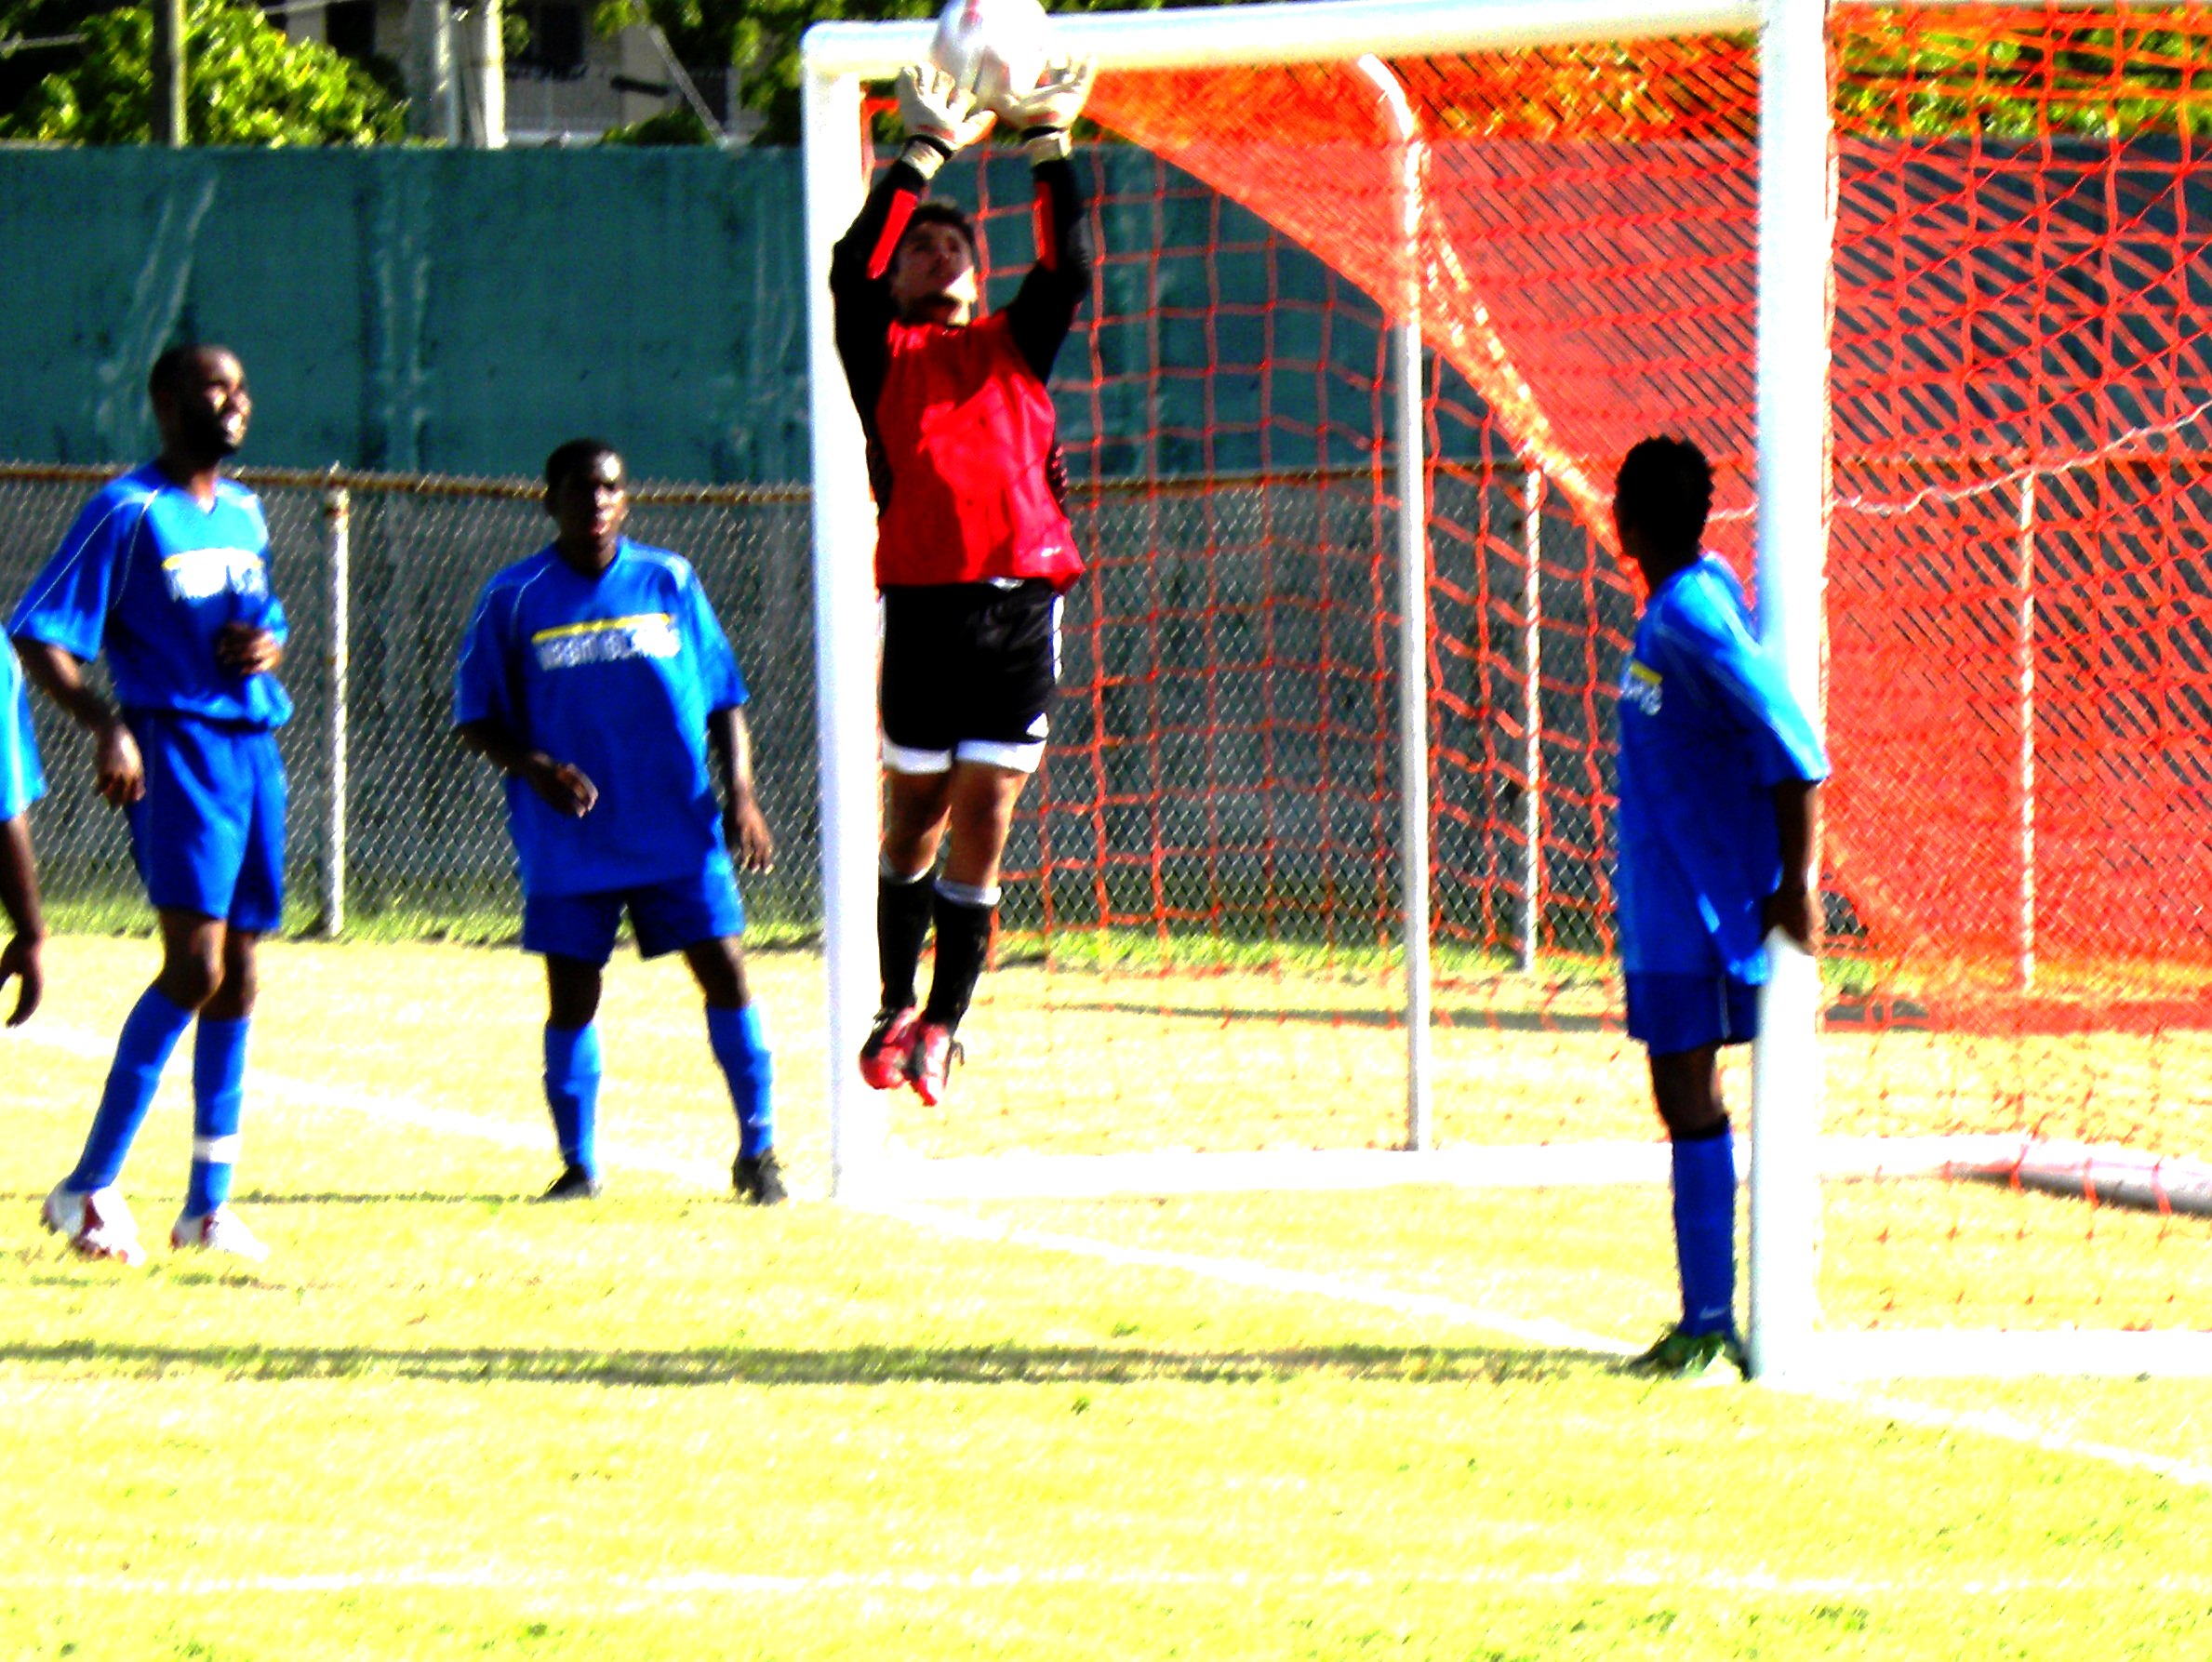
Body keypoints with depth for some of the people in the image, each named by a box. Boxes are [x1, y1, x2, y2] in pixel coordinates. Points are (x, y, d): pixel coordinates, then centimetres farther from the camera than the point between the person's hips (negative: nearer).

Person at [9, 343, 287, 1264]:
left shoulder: (244, 512, 16)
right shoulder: (128, 512, -7)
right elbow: (39, 637, -10)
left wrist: (266, 645, 4)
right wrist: (106, 727, -24)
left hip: (254, 743, 8)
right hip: (175, 744, -8)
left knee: (237, 977, 8)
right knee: (195, 962, -18)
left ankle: (210, 1204, 14)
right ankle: (91, 1186, -13)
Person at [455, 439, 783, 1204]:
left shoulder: (669, 582, 6)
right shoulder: (516, 598, 2)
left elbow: (723, 702, 10)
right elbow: (477, 720, 3)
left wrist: (740, 797, -2)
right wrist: (537, 768, -15)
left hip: (679, 825, 1)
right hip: (570, 839, -1)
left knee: (724, 970, -4)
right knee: (572, 994, 0)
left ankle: (758, 1150, 5)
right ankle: (578, 1164, 12)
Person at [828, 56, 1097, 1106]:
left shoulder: (1013, 347, 18)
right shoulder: (883, 350, 10)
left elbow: (1067, 272, 5)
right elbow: (852, 268, -6)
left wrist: (1048, 142, 0)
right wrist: (928, 152, -8)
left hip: (1021, 604, 2)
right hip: (925, 603, -2)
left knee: (982, 822, -1)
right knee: (916, 816, 6)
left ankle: (944, 1024, 9)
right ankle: (898, 1009, 22)